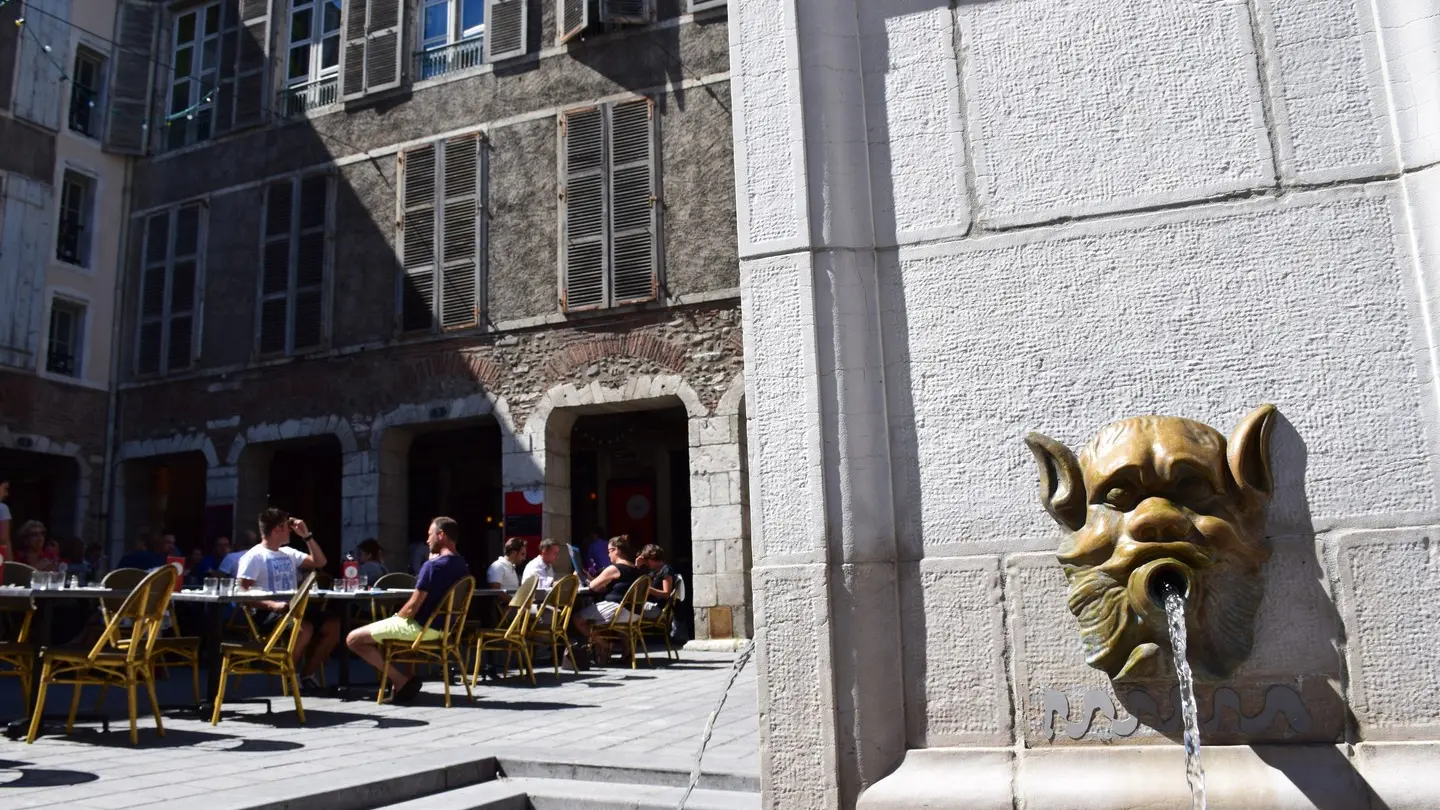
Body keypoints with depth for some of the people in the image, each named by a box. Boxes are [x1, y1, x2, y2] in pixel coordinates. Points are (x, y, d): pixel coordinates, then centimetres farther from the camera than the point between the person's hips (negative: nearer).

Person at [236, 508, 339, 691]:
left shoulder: (289, 553, 19)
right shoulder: (253, 557, -3)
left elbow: (319, 562, 21)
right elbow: (242, 593, -11)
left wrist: (307, 535, 13)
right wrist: (272, 605, -26)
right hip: (267, 614, -7)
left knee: (334, 625, -10)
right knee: (304, 628, -35)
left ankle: (308, 674, 0)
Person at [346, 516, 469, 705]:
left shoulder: (432, 566, -21)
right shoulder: (463, 566, 6)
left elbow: (412, 608, -20)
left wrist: (395, 618, 0)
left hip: (420, 627, -9)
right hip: (442, 627, 9)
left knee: (353, 639, 0)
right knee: (374, 632, 30)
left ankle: (401, 680, -5)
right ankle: (402, 679, 14)